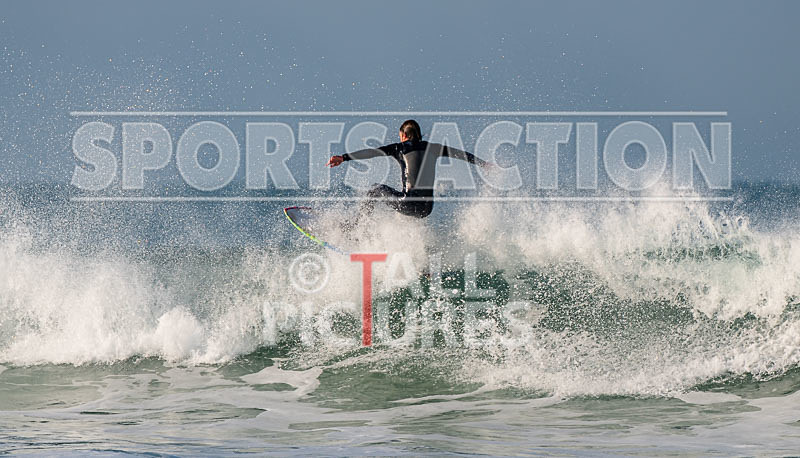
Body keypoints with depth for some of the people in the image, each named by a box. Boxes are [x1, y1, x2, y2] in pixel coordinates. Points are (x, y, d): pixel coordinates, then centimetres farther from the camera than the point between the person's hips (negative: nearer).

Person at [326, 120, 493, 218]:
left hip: (411, 203, -5)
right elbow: (462, 154, 24)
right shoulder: (432, 148, 16)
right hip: (428, 208, 5)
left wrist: (344, 158, -12)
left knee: (377, 190, 22)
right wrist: (485, 164, 37)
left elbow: (371, 152, -7)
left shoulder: (401, 147, 4)